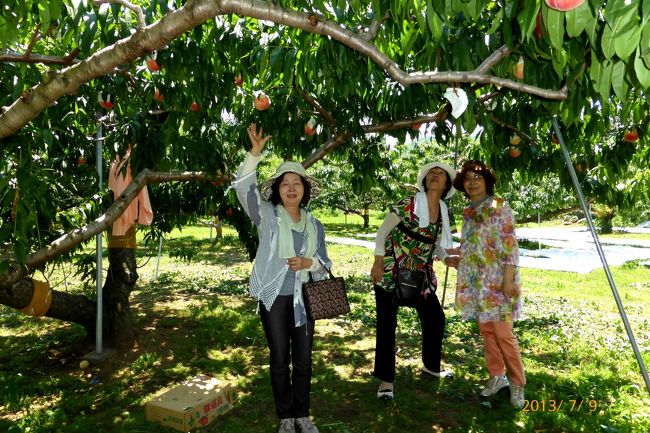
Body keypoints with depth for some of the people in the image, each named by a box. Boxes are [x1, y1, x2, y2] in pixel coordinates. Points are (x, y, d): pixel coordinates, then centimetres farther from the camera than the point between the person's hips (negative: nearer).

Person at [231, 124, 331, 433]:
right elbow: (244, 188, -17)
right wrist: (255, 153, -27)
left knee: (303, 359, 10)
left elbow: (325, 262, 8)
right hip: (274, 297, -3)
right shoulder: (267, 216, -2)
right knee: (280, 359, 8)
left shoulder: (314, 225, 8)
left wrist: (308, 263, -15)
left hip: (303, 298, 3)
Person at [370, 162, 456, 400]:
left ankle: (431, 365, 40)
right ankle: (386, 379, 12)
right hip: (391, 272, -7)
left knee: (436, 318, 15)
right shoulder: (409, 204, -15)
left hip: (421, 273, 7)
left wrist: (447, 258, -4)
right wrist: (378, 262, -16)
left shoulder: (444, 212, 4)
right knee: (387, 325, -2)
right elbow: (382, 232, -10)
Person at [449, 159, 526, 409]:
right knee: (486, 330, 11)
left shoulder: (499, 206, -8)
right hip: (476, 282, 7)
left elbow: (510, 245, -13)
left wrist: (508, 278, -18)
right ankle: (497, 376, 26)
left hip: (497, 281, -6)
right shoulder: (468, 212, 12)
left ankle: (517, 383, 14)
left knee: (503, 334, -4)